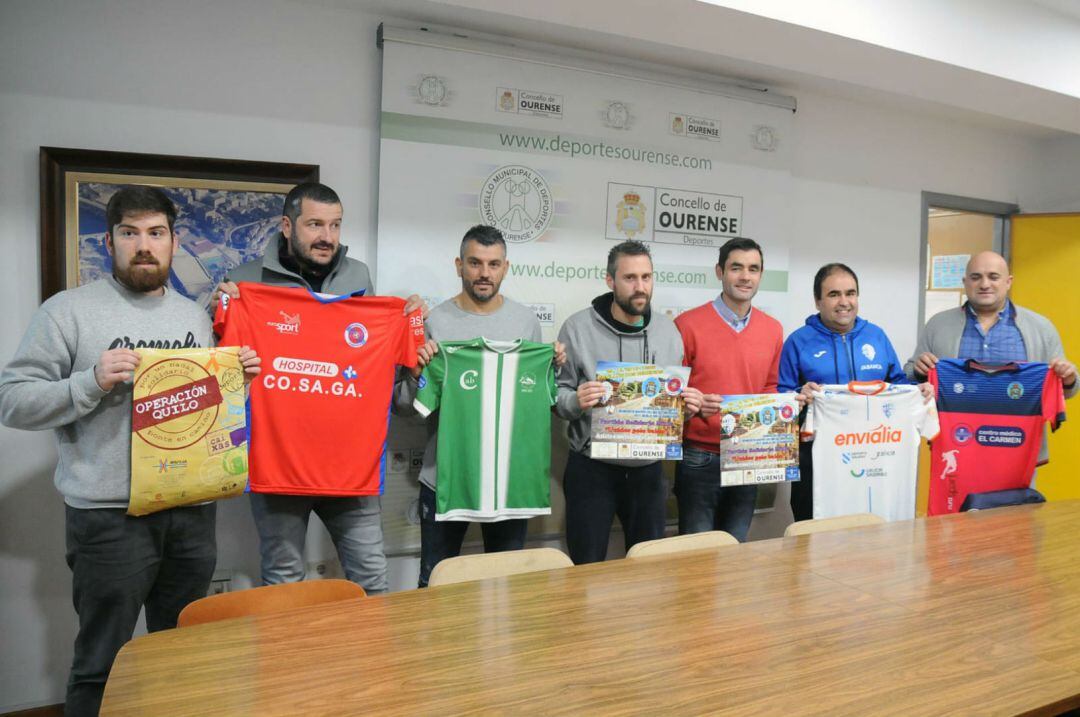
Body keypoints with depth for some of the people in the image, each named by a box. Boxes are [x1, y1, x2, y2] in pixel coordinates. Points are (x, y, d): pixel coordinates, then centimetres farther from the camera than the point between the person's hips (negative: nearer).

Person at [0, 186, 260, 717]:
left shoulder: (195, 315, 14)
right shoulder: (69, 310, -2)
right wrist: (91, 382, -20)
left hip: (193, 512, 5)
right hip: (109, 517, -4)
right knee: (101, 667, 6)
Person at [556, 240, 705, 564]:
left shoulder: (668, 330, 4)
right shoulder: (578, 327, -8)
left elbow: (678, 395, 11)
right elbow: (557, 395, -7)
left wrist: (689, 405, -10)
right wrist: (576, 401, -28)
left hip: (648, 468, 4)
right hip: (592, 468, -3)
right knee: (587, 568, 8)